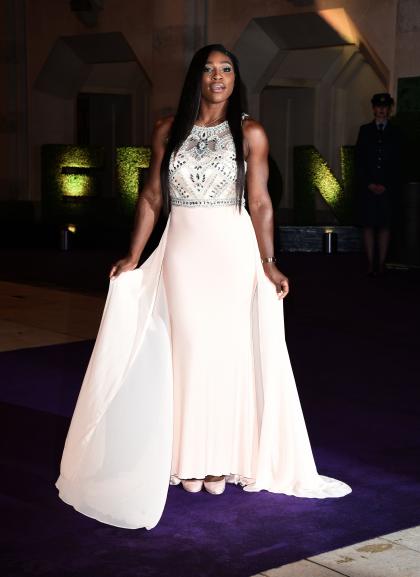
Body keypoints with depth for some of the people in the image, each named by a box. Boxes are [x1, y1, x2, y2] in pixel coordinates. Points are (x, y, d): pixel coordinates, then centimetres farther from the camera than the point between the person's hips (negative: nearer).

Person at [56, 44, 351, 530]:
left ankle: (221, 459, 13)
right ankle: (189, 460, 12)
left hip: (233, 252, -1)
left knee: (227, 349, 2)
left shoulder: (250, 133, 1)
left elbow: (260, 204, -2)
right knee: (188, 349, 2)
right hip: (182, 252, 1)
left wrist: (268, 263, -10)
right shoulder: (168, 131, 6)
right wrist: (133, 258, 2)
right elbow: (152, 197, 7)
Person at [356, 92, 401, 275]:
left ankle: (381, 264, 1)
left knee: (384, 226, -1)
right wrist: (369, 183, -5)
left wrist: (386, 186, -6)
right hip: (367, 186, 0)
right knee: (368, 225, -1)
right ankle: (370, 263, 2)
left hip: (387, 187, 0)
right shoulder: (365, 130, 9)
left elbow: (396, 164, 4)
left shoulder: (395, 133, 8)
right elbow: (359, 160, 4)